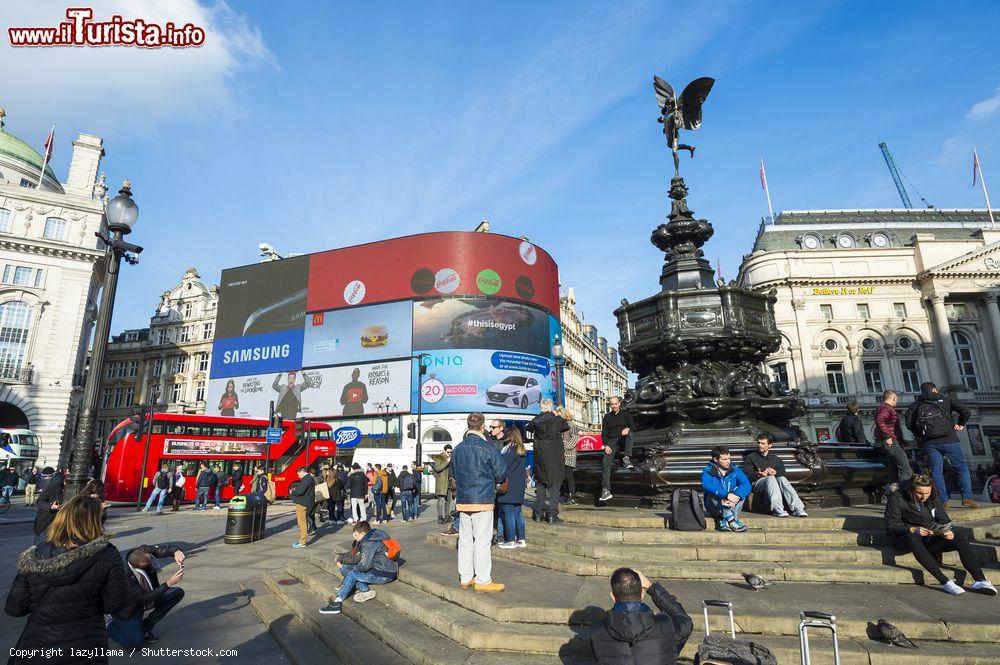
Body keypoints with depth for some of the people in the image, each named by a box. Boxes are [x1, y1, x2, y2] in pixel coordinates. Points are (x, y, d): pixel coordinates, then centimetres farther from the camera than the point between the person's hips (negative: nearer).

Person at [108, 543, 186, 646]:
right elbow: (144, 599, -32)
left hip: (145, 596, 6)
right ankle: (110, 625, 15)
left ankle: (145, 627, 4)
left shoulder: (144, 551, -24)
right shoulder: (124, 574, -37)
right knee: (135, 643, -14)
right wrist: (168, 583, -40)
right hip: (127, 608, -6)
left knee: (178, 593, -11)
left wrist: (176, 552, -49)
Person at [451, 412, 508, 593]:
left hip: (462, 501, 6)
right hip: (482, 500, -6)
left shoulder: (458, 448, 6)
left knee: (465, 540, 13)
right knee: (482, 541, 0)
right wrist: (491, 479, 13)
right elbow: (501, 474, -7)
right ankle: (483, 581, 5)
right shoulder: (488, 448, -13)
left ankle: (465, 578, 21)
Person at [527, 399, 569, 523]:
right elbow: (566, 426, 9)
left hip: (540, 456, 4)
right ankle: (552, 515, -1)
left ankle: (539, 514, 17)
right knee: (554, 485, 2)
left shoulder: (535, 420, -1)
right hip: (555, 457, -4)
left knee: (541, 485, 14)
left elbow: (529, 427, 18)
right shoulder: (557, 420, -10)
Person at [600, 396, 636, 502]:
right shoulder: (607, 417, 14)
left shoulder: (625, 414, 11)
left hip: (623, 440, -1)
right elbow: (604, 433, 10)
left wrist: (628, 428, -26)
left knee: (629, 433, -34)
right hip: (611, 442, 1)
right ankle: (606, 491, -18)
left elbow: (633, 425, -2)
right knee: (605, 463, -17)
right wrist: (606, 445, -6)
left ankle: (626, 458, -42)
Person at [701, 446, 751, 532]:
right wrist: (726, 495, -41)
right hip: (714, 508, -2)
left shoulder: (735, 470, 2)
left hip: (732, 506, 2)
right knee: (713, 493, -28)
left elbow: (746, 485, -17)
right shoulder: (708, 471, -7)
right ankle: (732, 520, -39)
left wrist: (735, 497, -35)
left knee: (739, 490, -21)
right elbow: (706, 485, -29)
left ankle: (725, 522, -31)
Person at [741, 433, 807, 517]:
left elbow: (783, 475, 13)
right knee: (771, 478, -35)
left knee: (782, 479, -32)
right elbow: (746, 476, 4)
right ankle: (777, 509, -52)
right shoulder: (750, 457, 18)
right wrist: (759, 475, -14)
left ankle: (797, 508, -46)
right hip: (758, 482, -2)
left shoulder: (777, 459, 27)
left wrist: (775, 473, -8)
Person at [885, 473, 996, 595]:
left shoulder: (934, 498, 5)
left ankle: (980, 581, -24)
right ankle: (945, 582, -41)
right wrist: (913, 529, -31)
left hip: (931, 538, 5)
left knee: (961, 540, -18)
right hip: (905, 538, -5)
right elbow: (891, 525, -15)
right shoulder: (896, 498, -13)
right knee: (913, 539, -40)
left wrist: (947, 531, -18)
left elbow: (943, 520, 5)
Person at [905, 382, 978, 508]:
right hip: (949, 440, -1)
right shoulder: (946, 400, 9)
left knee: (936, 470, 5)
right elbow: (965, 411, -1)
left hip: (930, 443, 1)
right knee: (962, 467, 9)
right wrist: (960, 424, 13)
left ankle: (943, 501, 3)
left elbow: (909, 423, 1)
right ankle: (967, 498, 4)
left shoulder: (917, 405, 12)